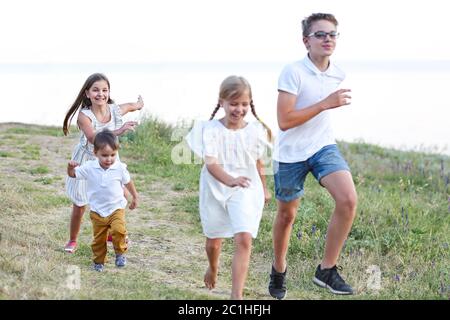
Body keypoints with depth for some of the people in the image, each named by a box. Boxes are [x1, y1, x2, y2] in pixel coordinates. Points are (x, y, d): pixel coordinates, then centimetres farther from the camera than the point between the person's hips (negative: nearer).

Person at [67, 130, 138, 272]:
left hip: (116, 208, -1)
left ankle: (120, 253, -1)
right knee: (98, 239, 10)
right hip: (97, 211, 1)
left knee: (118, 230, -25)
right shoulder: (89, 168, -10)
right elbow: (72, 174, -3)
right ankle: (99, 261, 30)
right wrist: (70, 167, -26)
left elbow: (128, 182, 6)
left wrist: (135, 197, 17)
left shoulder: (120, 168, -10)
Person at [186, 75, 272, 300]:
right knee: (213, 241, 18)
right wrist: (230, 180, -43)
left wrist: (264, 189, 26)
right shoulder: (211, 130, -12)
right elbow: (210, 163, -25)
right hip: (215, 189, 0)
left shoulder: (254, 130, -3)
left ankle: (237, 295, -20)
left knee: (244, 239, -20)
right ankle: (213, 268, 54)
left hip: (245, 191, 0)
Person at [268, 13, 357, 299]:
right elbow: (284, 122, -24)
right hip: (291, 153, -4)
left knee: (348, 200, -20)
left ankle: (327, 270, -8)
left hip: (323, 146, 4)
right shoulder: (293, 73, -18)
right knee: (287, 215, 11)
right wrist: (325, 104, -26)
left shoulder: (338, 75, 1)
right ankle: (279, 270, 37)